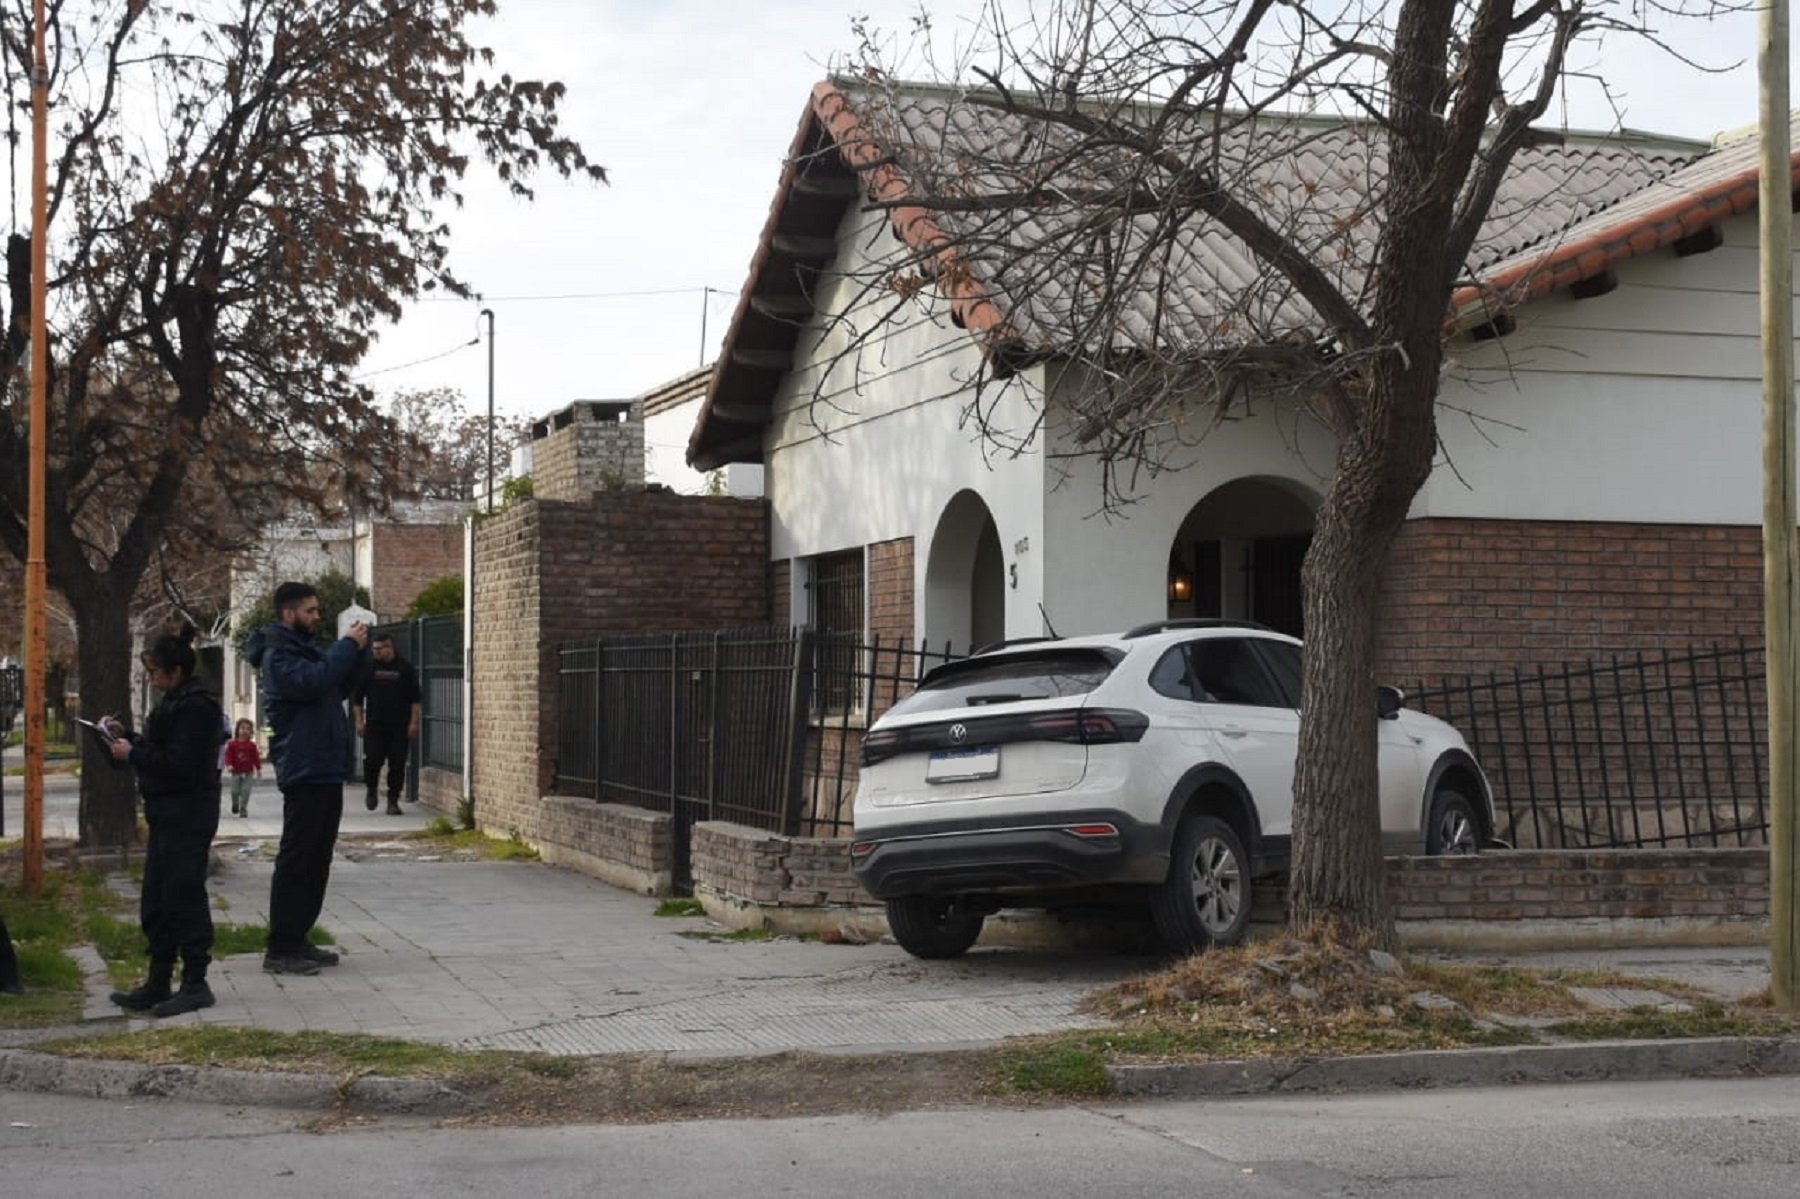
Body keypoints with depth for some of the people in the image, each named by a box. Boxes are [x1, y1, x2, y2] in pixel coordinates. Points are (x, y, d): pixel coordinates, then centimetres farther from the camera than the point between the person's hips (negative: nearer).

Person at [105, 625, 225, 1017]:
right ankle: (158, 985, 20)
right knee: (156, 902, 13)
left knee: (183, 898, -5)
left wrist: (132, 754, -15)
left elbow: (179, 764, -23)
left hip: (188, 817, -11)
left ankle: (195, 983, 2)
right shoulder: (175, 703, 15)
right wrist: (126, 737, 10)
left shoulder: (195, 707, -17)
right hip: (168, 815, 11)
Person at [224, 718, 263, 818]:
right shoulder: (232, 744, -3)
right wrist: (229, 765, -20)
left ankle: (243, 809, 5)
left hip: (248, 773, 0)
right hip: (236, 772, 0)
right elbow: (228, 755, -5)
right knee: (235, 791, 5)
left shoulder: (252, 745, 1)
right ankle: (235, 804, 34)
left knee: (245, 791, -4)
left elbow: (255, 757, 4)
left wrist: (258, 769, 6)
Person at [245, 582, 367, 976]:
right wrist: (348, 646, -18)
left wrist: (353, 651, 6)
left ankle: (297, 940, 18)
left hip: (327, 770, 10)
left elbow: (338, 688, 21)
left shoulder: (306, 648, 20)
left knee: (318, 861, 12)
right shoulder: (278, 655, -10)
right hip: (304, 772, -10)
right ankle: (280, 950, -5)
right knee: (296, 862, -8)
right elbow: (311, 681, -27)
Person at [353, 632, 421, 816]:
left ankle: (393, 800, 6)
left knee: (397, 764, -2)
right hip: (374, 724, 0)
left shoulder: (405, 668, 3)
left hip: (399, 726, 0)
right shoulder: (369, 668, 6)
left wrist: (414, 722, -2)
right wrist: (359, 720, 3)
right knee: (372, 759, -6)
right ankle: (371, 790, 20)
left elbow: (415, 698, 4)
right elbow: (358, 696, 9)